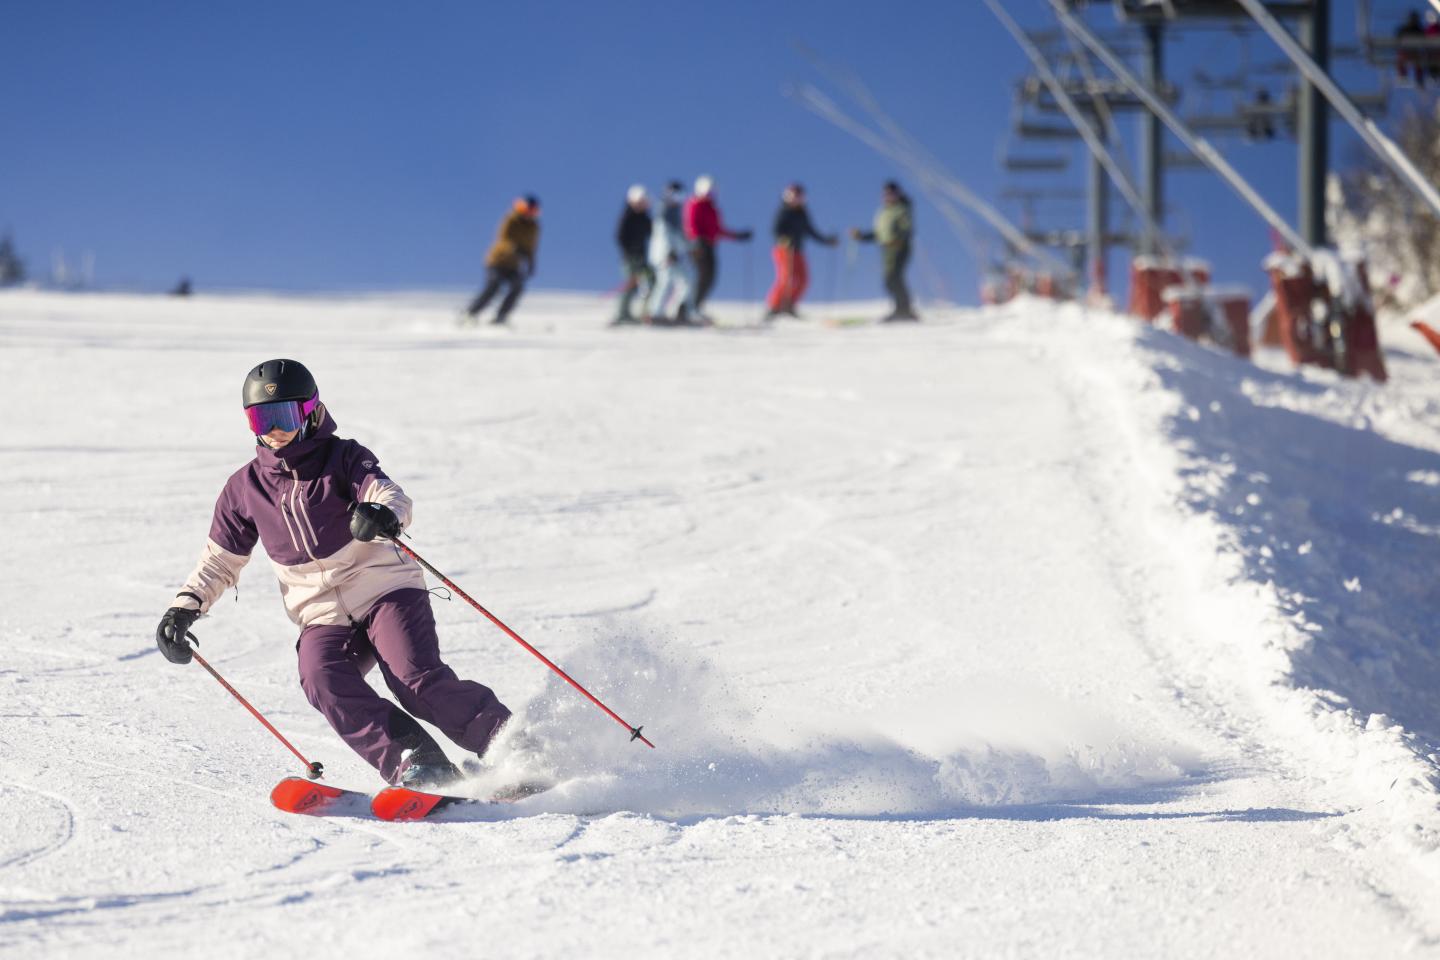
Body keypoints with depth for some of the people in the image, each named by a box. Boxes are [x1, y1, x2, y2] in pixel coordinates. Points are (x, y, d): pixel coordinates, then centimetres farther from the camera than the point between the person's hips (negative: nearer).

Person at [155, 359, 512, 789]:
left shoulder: (343, 458, 0)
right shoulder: (245, 488, 10)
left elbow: (391, 495, -19)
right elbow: (219, 561, 20)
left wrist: (382, 513, -44)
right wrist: (184, 607, 3)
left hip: (386, 591, -3)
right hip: (323, 617, 3)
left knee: (419, 680, -26)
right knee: (324, 680, -28)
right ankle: (414, 763, -30)